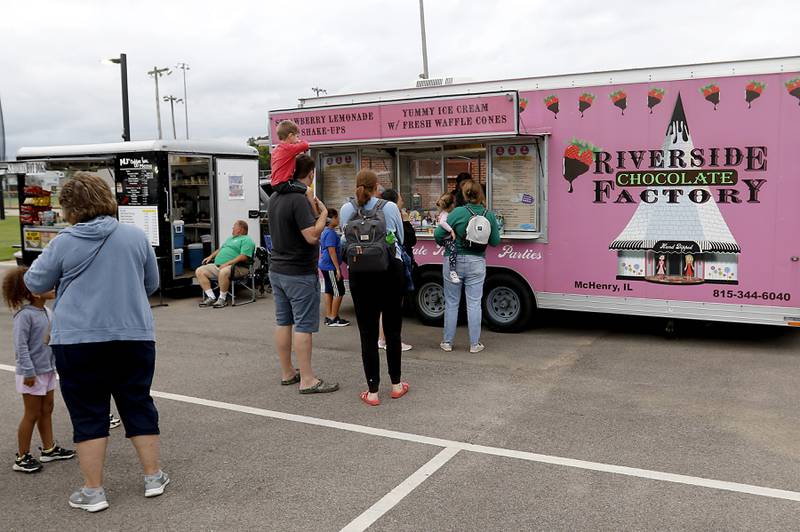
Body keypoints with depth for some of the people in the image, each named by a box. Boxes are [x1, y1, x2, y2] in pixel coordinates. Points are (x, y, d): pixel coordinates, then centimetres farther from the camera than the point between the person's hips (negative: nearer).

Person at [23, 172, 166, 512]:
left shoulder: (64, 243, -6)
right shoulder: (136, 236, 1)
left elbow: (35, 284, 7)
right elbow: (151, 284, 12)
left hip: (78, 341, -2)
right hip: (134, 337, 2)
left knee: (89, 416, 8)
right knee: (139, 407, 14)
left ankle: (93, 491, 13)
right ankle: (153, 476, 22)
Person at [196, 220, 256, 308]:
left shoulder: (246, 240, -1)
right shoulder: (231, 238, 30)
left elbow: (243, 257, -15)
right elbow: (221, 249, 38)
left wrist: (227, 263, -22)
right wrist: (211, 256, 19)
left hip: (236, 267, -9)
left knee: (223, 272, -41)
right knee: (199, 271, -6)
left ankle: (222, 299, -22)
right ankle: (211, 297, -10)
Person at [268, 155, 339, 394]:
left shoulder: (275, 198, 9)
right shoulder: (299, 200, -18)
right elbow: (312, 236, -23)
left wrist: (310, 209, 11)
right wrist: (323, 213, -9)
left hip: (277, 270, 9)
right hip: (299, 274, -9)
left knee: (283, 322, 13)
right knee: (303, 326, -4)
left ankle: (287, 373, 22)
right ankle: (307, 380, 0)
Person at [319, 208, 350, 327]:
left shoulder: (325, 232, 14)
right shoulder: (331, 233, -17)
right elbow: (332, 251, -21)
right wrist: (338, 269, -20)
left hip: (325, 266, 10)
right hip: (330, 266, -10)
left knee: (329, 291, 13)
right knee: (339, 292, -5)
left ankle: (328, 317, 17)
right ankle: (333, 319, -1)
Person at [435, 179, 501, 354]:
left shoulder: (458, 212, -13)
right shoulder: (489, 215, -6)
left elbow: (438, 233, -12)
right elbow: (495, 241, 2)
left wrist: (444, 244, 9)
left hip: (454, 261, -1)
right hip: (477, 263, 1)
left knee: (451, 303, 10)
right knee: (474, 304, 7)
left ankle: (447, 342, 18)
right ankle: (475, 344, 12)